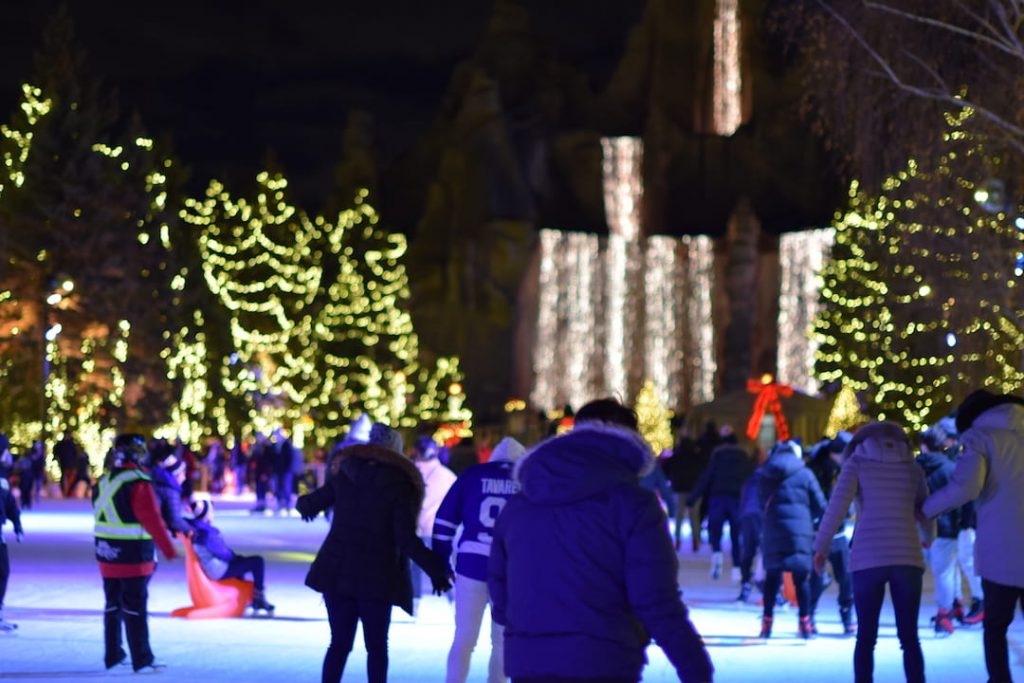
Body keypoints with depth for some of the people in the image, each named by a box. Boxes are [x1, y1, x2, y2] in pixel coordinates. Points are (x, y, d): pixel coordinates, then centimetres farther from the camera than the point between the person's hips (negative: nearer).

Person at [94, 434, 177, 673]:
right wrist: (169, 550, -10)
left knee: (113, 605, 16)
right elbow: (153, 520, -17)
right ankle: (142, 660, 1)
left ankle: (112, 655, 22)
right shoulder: (138, 484, -17)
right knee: (135, 609, -3)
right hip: (134, 557, -7)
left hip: (107, 555, 7)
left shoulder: (103, 481, 7)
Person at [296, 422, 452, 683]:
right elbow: (407, 540, -13)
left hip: (336, 572, 3)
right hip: (377, 577, -3)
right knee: (376, 647, 8)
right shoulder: (399, 486, -7)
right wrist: (435, 570, -8)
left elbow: (310, 504, 13)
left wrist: (303, 503, 36)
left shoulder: (346, 475, 4)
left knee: (339, 644, 9)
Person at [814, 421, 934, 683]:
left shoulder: (858, 462, 8)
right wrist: (927, 537, 47)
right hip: (907, 557, 2)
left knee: (866, 637, 6)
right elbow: (925, 512, 25)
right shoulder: (911, 466, 15)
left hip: (868, 558, -2)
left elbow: (838, 504, -5)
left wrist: (821, 546, 4)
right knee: (909, 637, 6)